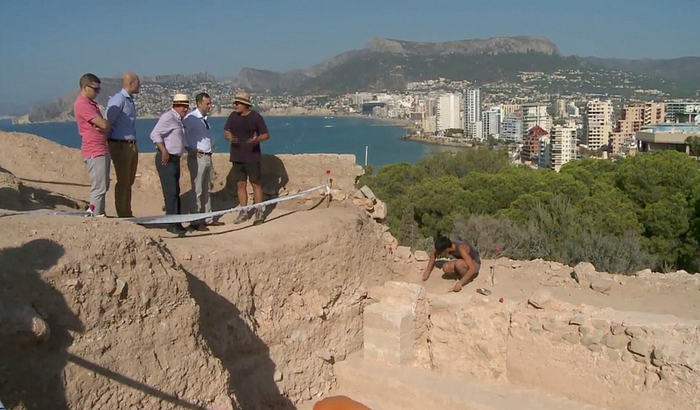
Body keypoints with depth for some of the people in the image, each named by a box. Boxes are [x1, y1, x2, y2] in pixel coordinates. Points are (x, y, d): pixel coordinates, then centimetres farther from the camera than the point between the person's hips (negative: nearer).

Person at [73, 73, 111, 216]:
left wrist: (105, 127, -6)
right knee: (99, 187, -9)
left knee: (103, 186, 16)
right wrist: (108, 124, 3)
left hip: (102, 150, 10)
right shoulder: (82, 104, -13)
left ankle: (99, 213, 23)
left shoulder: (92, 104, 18)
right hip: (94, 152, -10)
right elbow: (103, 124, -19)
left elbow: (105, 126, 16)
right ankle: (96, 216, -5)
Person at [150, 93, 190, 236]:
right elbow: (155, 134, -22)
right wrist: (164, 152, -24)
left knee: (175, 192, 13)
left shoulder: (178, 120, 16)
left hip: (175, 159, 10)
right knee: (171, 192, -10)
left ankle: (176, 223, 20)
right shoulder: (168, 117, -13)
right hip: (166, 159, -10)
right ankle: (172, 224, -6)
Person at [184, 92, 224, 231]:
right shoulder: (190, 118, -13)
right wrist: (190, 149, -19)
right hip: (197, 157, -8)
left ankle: (208, 218, 25)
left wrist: (210, 150, 9)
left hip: (207, 156, 8)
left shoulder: (205, 118, 11)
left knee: (206, 189, 15)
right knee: (197, 190, -3)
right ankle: (195, 221, 5)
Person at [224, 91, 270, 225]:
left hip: (252, 156, -5)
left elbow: (266, 135, -4)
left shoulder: (256, 117, -6)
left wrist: (257, 139, -25)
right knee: (240, 184, 8)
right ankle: (244, 212, 18)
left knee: (256, 183, -1)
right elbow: (226, 132, 11)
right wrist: (229, 137, -13)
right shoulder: (233, 116, 8)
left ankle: (259, 212, 5)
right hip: (237, 157, 5)